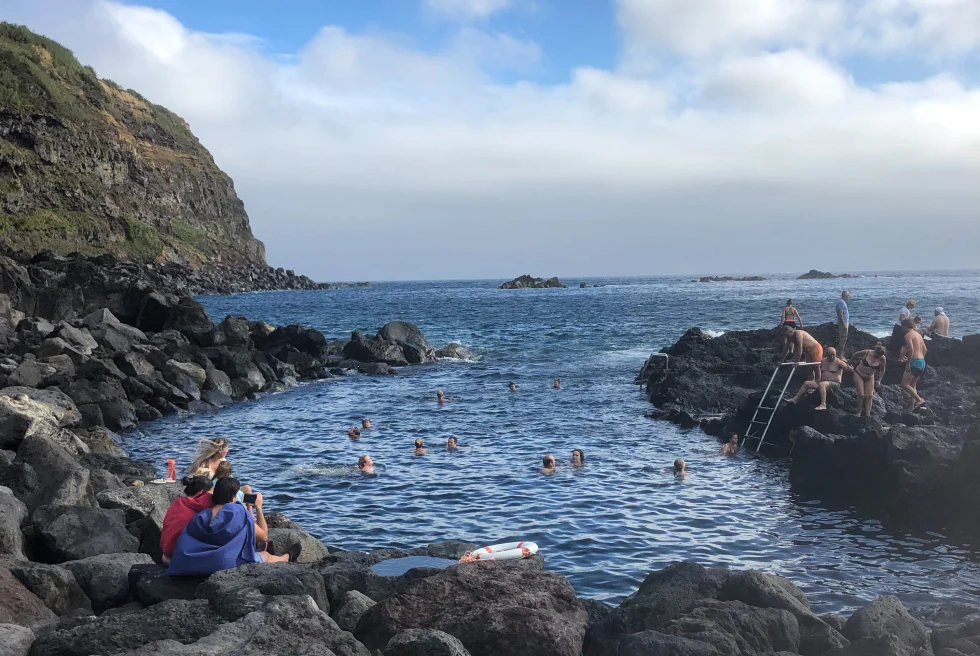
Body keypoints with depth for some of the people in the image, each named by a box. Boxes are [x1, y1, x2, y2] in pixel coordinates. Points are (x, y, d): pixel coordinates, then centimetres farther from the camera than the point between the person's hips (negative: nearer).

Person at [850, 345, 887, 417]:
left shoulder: (882, 359, -18)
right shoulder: (867, 352, -24)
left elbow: (882, 370, 0)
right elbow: (855, 355, -5)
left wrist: (879, 380, 2)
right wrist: (850, 362, 11)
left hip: (869, 378, 3)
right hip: (859, 375, -3)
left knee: (870, 396, -2)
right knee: (861, 395, -11)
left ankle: (868, 415, 2)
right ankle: (859, 413, 3)